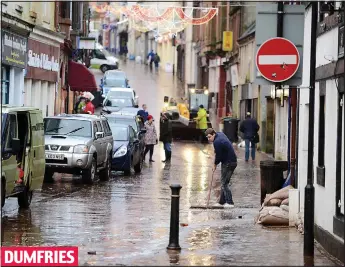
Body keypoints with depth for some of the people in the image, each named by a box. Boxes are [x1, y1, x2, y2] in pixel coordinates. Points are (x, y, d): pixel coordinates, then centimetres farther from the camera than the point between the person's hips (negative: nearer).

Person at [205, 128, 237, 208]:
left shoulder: (217, 142, -23)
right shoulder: (221, 134, 9)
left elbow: (218, 156, -17)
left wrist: (215, 164, 0)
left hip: (228, 164, -11)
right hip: (233, 161, 11)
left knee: (224, 184, -7)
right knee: (224, 183, 15)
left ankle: (230, 203, -8)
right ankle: (222, 202, 21)